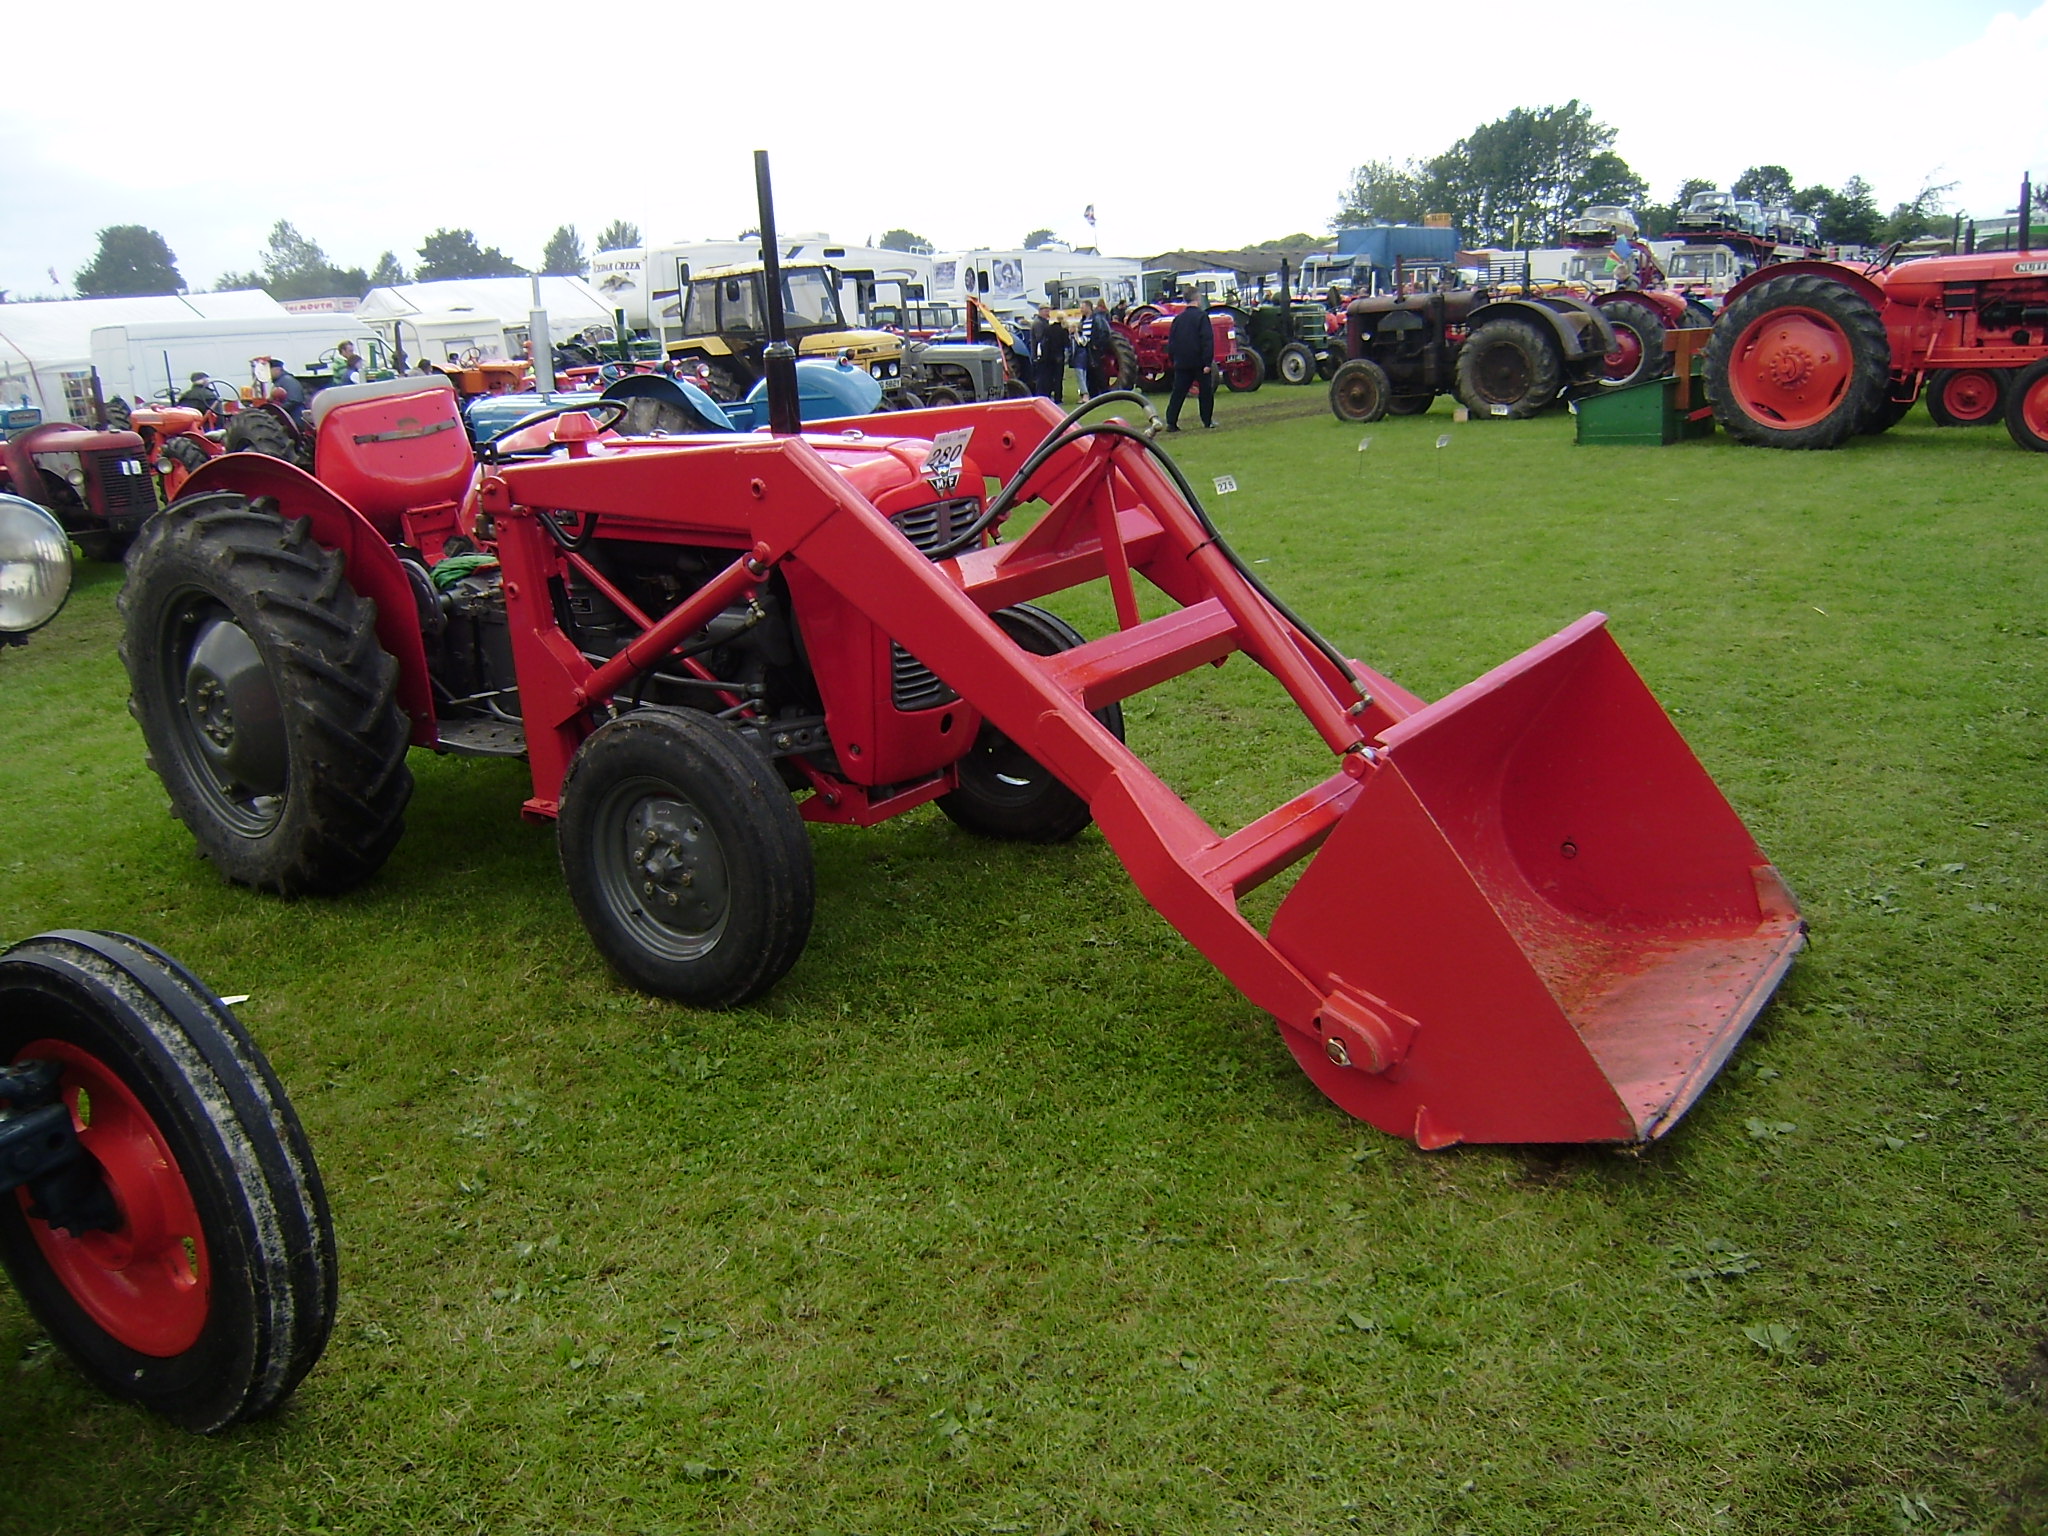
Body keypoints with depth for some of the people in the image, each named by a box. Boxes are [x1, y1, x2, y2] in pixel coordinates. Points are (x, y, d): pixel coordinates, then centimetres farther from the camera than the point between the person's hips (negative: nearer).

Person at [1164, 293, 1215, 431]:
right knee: (1205, 391, 9)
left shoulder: (1178, 318, 8)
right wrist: (1208, 362, -16)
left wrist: (1173, 360, 21)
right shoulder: (1202, 316, -9)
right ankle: (1208, 421, 15)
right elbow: (1207, 340, -15)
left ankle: (1171, 422, -5)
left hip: (1181, 363, 5)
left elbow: (1171, 341, 13)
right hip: (1199, 362, -5)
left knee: (1178, 392, 3)